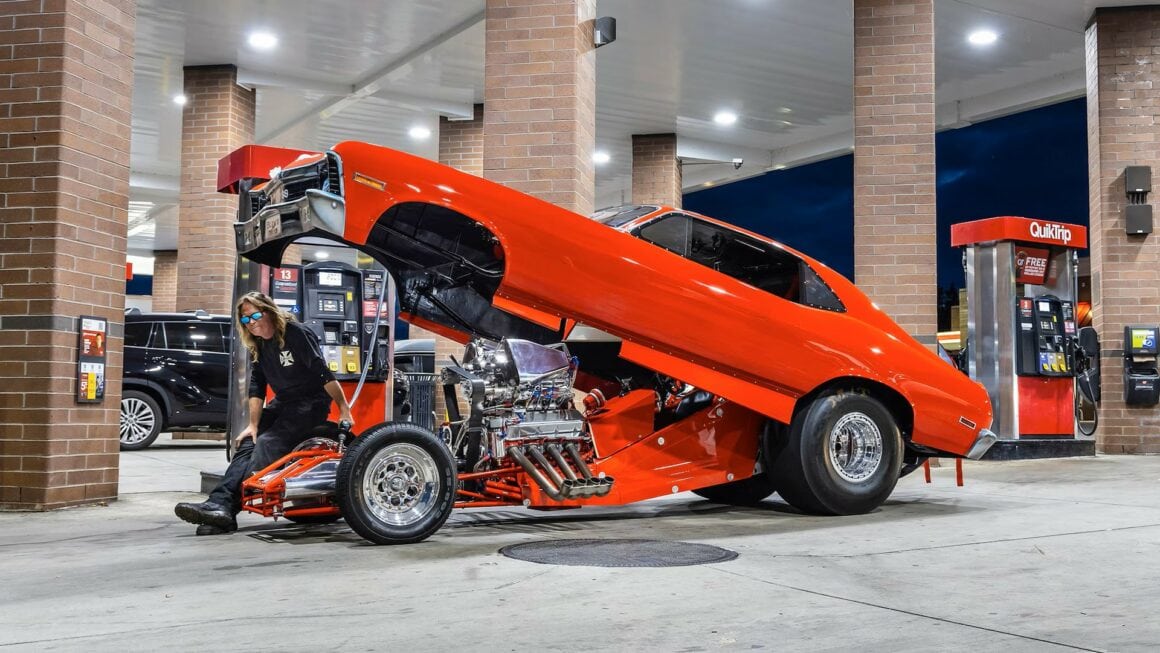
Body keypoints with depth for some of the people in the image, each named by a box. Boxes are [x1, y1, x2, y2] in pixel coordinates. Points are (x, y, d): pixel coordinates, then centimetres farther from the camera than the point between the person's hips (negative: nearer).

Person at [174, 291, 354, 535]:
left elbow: (323, 373, -17)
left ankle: (225, 506, -31)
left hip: (311, 404, -7)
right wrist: (253, 425, -3)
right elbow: (256, 387, 7)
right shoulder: (259, 346, 11)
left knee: (267, 444, -25)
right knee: (247, 443, -15)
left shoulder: (296, 334, -13)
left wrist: (344, 409, -20)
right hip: (283, 403, 8)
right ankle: (220, 502, -28)